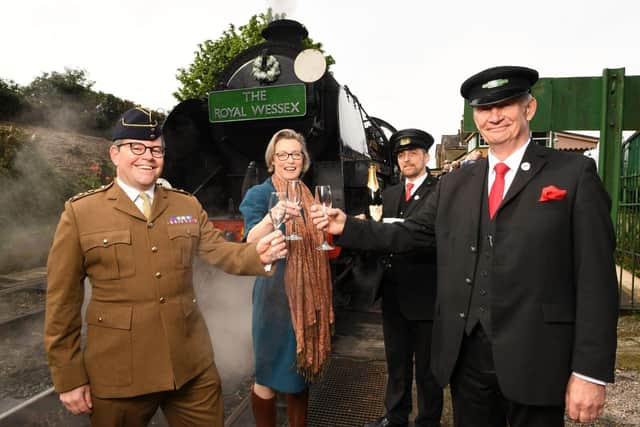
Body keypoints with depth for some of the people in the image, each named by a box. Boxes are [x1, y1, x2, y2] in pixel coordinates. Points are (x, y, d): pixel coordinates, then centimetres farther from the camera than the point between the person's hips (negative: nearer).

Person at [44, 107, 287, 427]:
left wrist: (258, 254, -20)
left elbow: (220, 251, 1)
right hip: (119, 374, -2)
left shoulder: (187, 205, 6)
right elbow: (62, 301, -3)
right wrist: (69, 377, -2)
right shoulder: (80, 212, -4)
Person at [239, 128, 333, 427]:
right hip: (275, 294, -6)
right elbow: (252, 242, -27)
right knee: (269, 372, 5)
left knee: (302, 367, 19)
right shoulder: (259, 194, -8)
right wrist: (272, 217, -43)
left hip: (309, 296, 6)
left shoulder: (307, 195, 10)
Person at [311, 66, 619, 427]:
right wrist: (347, 227, 1)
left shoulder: (575, 174, -4)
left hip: (535, 357, -3)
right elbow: (410, 233, 11)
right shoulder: (455, 184, 8)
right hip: (466, 353, 4)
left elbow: (596, 278, -7)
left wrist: (591, 371, -10)